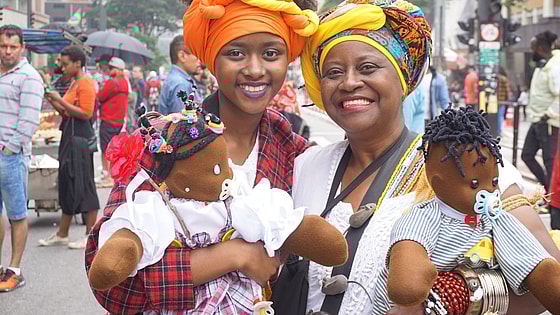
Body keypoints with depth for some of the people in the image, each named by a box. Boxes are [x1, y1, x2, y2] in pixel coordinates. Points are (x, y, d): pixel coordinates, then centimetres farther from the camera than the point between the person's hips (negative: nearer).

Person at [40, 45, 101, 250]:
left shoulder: (86, 83, -10)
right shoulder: (73, 83, 18)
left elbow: (85, 113, -19)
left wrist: (60, 100, -16)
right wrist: (52, 101, 8)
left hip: (80, 138, -10)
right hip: (70, 136, 10)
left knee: (83, 184, -6)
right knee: (67, 184, 12)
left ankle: (90, 236, 1)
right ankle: (62, 234, 20)